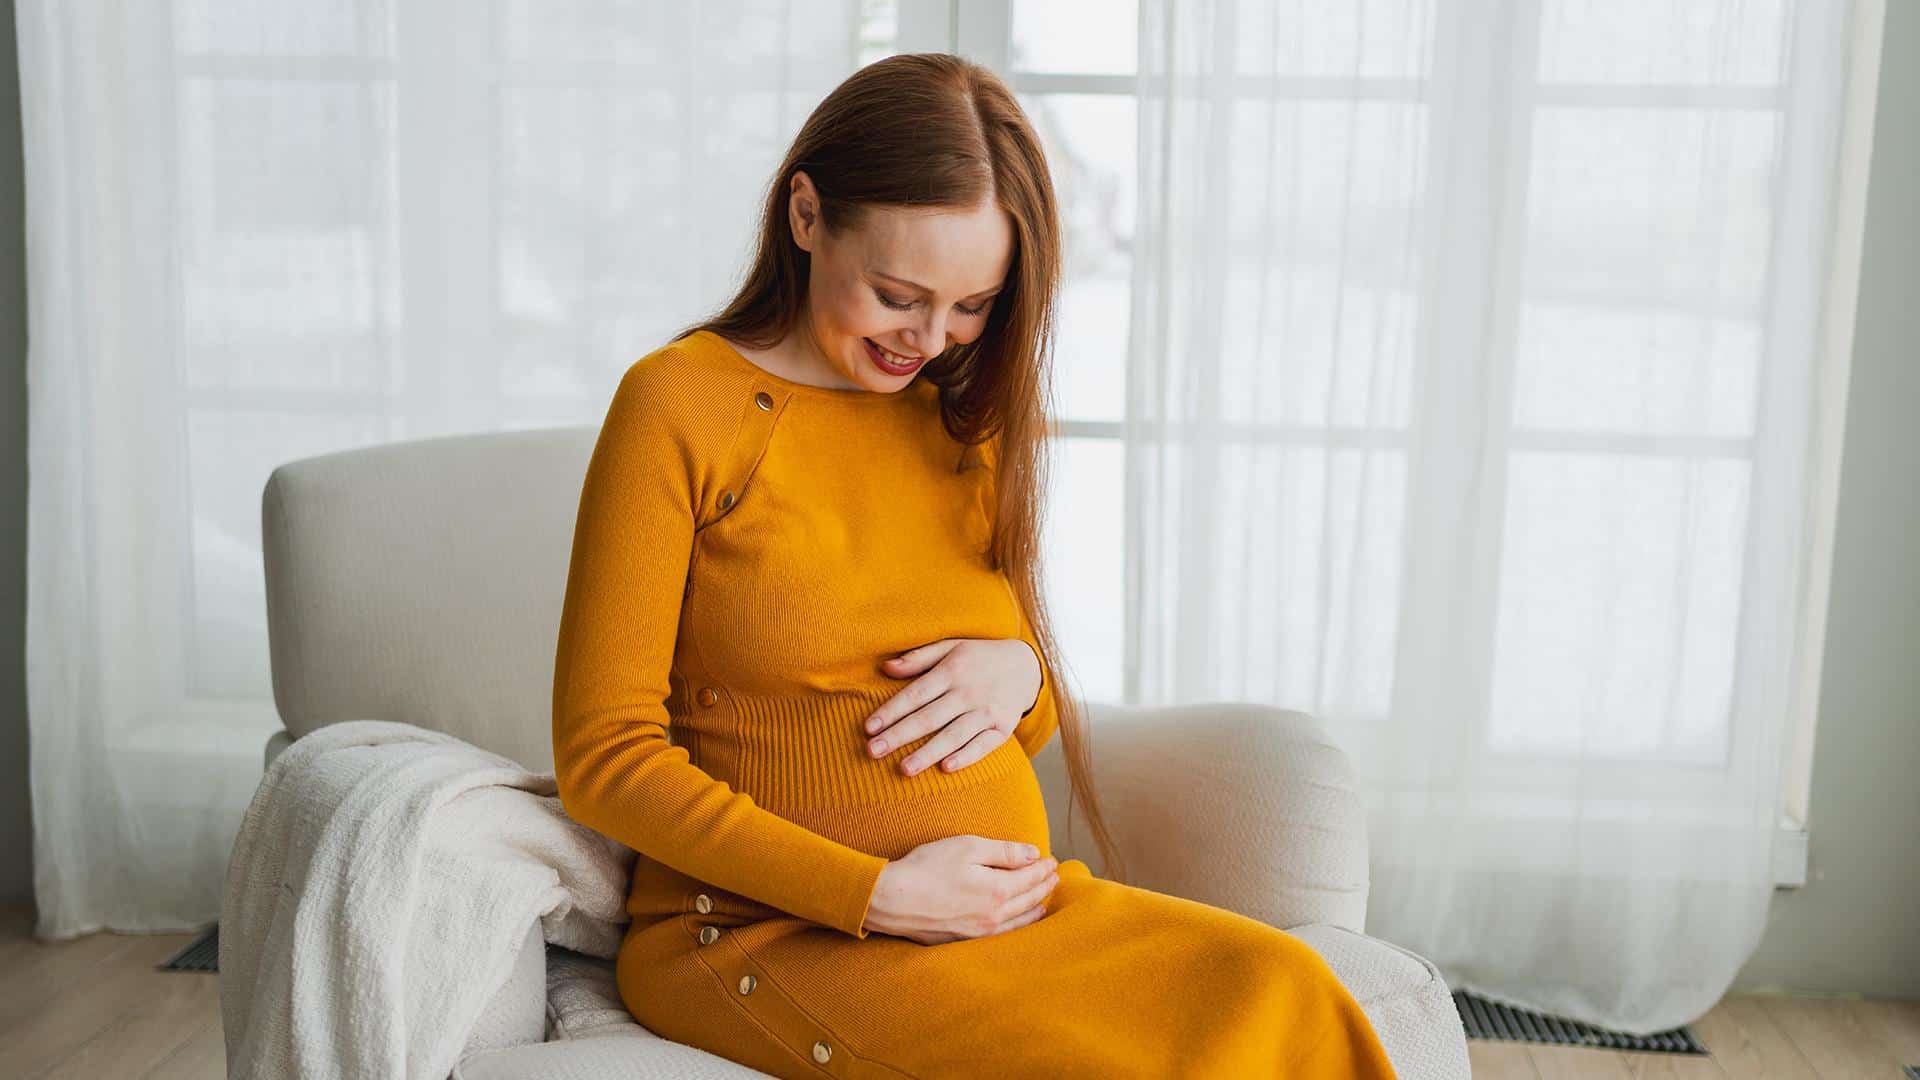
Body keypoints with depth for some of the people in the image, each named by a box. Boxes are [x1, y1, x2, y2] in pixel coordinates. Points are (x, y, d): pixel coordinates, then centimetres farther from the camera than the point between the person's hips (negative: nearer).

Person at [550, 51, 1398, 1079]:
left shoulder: (965, 424, 15)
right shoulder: (680, 404, -4)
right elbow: (602, 756, -7)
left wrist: (1018, 675, -4)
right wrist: (876, 894, -15)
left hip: (1008, 907, 6)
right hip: (767, 935, -5)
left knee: (1279, 993, -22)